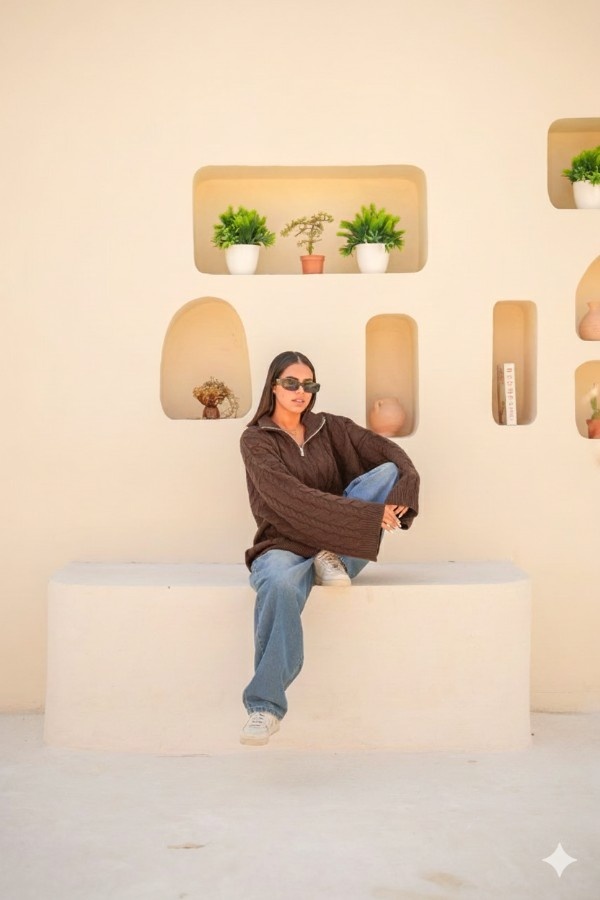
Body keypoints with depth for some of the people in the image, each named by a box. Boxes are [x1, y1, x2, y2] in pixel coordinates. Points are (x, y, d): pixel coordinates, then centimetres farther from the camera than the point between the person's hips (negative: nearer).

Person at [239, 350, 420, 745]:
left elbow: (386, 450, 2)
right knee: (279, 584, -41)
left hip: (336, 540, 4)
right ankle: (265, 706, -35)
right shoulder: (256, 440, -3)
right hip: (285, 543, -4)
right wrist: (369, 514, -23)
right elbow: (292, 498, -18)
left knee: (387, 473, -15)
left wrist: (402, 489, -22)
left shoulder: (329, 427, 11)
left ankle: (334, 560, -17)